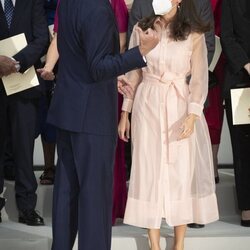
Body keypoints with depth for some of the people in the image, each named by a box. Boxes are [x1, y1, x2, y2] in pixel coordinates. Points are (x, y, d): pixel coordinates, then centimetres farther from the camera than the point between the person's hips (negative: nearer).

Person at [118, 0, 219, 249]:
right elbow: (134, 73, 8)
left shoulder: (194, 34, -3)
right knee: (149, 169, 3)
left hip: (180, 106, -1)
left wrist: (192, 115, -15)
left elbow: (199, 78, -4)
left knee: (182, 170, 2)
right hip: (147, 105, 2)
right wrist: (125, 112, 7)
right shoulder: (141, 29, 3)